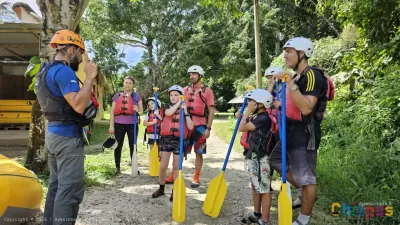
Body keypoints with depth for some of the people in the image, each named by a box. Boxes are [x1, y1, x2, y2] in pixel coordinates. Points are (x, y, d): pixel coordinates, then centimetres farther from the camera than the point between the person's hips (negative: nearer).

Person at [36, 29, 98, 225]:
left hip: (54, 133, 11)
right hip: (67, 135, -11)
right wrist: (89, 78, -20)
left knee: (56, 185, 18)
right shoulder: (63, 71, -17)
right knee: (70, 188, -5)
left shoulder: (48, 69, 16)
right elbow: (78, 105, -29)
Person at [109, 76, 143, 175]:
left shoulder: (137, 95, 6)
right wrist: (111, 125, 0)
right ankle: (117, 167, 14)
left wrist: (138, 110, -18)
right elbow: (112, 111, 7)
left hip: (132, 124, -1)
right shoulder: (117, 95, 8)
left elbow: (141, 110, 6)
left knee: (133, 145, 5)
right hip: (119, 124, 1)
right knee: (118, 145, 4)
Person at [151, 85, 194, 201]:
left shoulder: (186, 110, 5)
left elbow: (191, 127, -8)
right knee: (163, 166, 6)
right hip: (166, 138, 1)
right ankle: (161, 188, 24)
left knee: (176, 166, 8)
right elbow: (169, 113, -19)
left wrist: (185, 112, -13)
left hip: (179, 140, -1)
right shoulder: (167, 108, 8)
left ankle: (175, 190, 20)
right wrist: (178, 103, -10)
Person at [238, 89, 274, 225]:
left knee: (264, 190, 0)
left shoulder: (264, 118, -19)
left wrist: (248, 111, -12)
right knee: (256, 187, 19)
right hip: (253, 157, 10)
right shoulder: (257, 117, 11)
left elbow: (241, 128, -21)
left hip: (260, 159, -10)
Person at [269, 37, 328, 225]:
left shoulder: (312, 75, -16)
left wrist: (291, 84, -30)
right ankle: (302, 191, 35)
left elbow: (306, 108, -29)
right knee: (276, 161, 22)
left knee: (306, 177, 0)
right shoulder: (297, 76, 13)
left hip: (304, 133, -10)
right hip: (291, 131, 10)